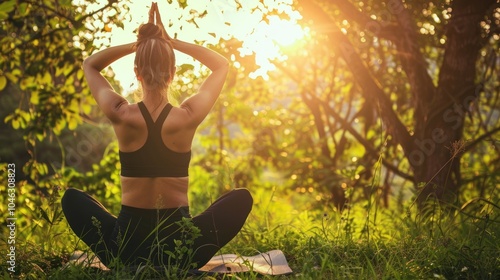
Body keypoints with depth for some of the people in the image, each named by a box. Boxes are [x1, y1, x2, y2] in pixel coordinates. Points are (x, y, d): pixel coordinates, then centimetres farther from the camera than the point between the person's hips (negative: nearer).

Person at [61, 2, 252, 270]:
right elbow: (221, 64, 8)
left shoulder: (121, 115, -10)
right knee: (242, 197, 21)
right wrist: (171, 42, 1)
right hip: (180, 244, -1)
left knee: (71, 197, 26)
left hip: (126, 242, 1)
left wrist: (137, 44, 2)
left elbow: (89, 65, 11)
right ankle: (175, 259, 15)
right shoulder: (187, 117, -11)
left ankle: (121, 256, 19)